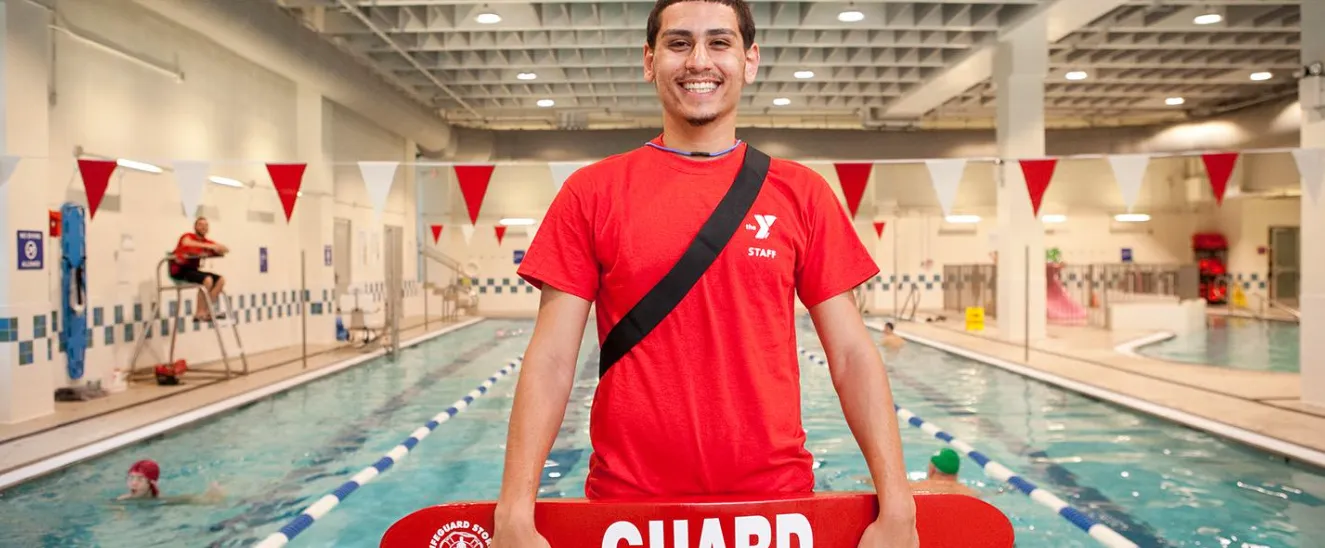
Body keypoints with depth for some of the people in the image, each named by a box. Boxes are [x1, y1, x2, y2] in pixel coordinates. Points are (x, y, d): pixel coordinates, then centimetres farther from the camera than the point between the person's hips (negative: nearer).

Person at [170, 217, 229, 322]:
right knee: (207, 279, -28)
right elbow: (186, 243, -33)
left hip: (193, 270, 7)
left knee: (220, 280, -6)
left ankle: (207, 310, -8)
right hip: (180, 270, -7)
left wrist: (217, 248, -16)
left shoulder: (206, 242, 9)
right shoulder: (188, 236, -7)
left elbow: (226, 250, 7)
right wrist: (208, 246, -34)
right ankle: (200, 313, -21)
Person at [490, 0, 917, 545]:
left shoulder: (801, 193, 1)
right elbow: (550, 361, -4)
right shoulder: (590, 193, -1)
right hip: (625, 498, 0)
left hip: (776, 494, 1)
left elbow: (851, 355, 0)